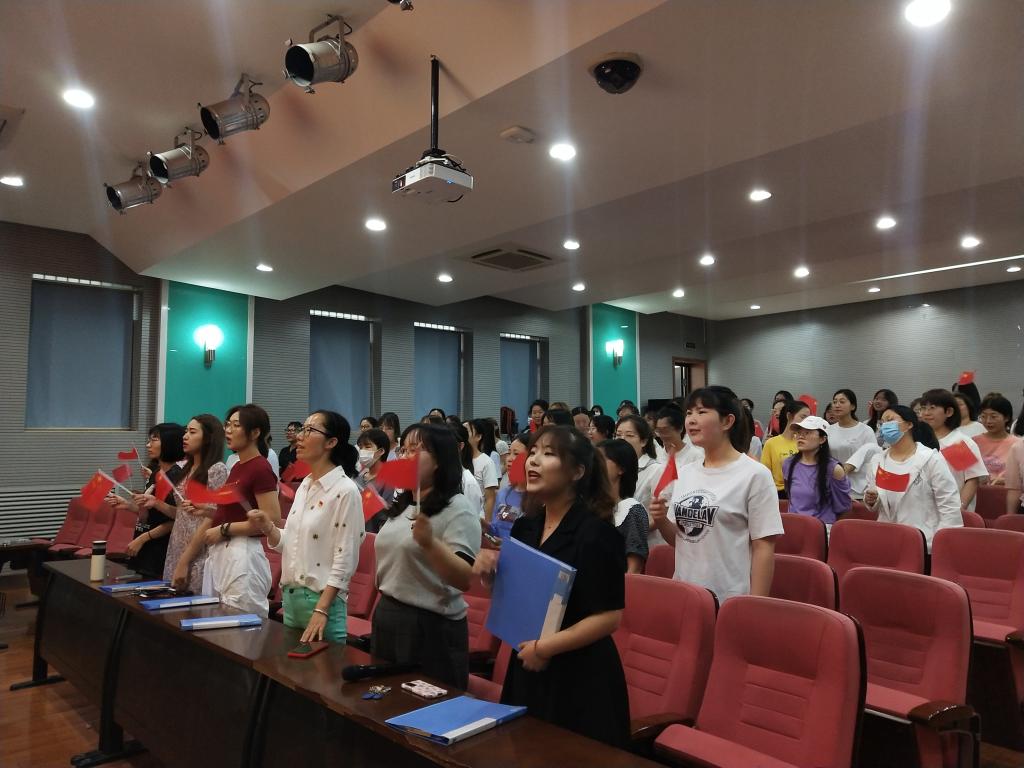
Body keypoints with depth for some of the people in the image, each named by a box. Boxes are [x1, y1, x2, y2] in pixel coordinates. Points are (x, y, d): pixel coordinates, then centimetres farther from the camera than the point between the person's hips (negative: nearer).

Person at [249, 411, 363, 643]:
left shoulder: (345, 490, -16)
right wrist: (268, 528, -4)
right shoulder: (304, 485, 8)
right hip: (290, 597, 8)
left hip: (322, 599, -8)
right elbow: (291, 544, 13)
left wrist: (321, 610, -18)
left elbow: (345, 560, -17)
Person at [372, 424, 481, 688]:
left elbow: (466, 579, -24)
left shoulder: (458, 510, -16)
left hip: (431, 627, -8)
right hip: (386, 618, 8)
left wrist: (430, 543, -37)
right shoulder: (401, 506, 9)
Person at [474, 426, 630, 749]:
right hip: (526, 670, 7)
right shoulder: (524, 527, 2)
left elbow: (610, 616, -20)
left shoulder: (595, 531, -19)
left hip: (580, 677, -7)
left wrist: (545, 647, -20)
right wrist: (489, 574, -6)